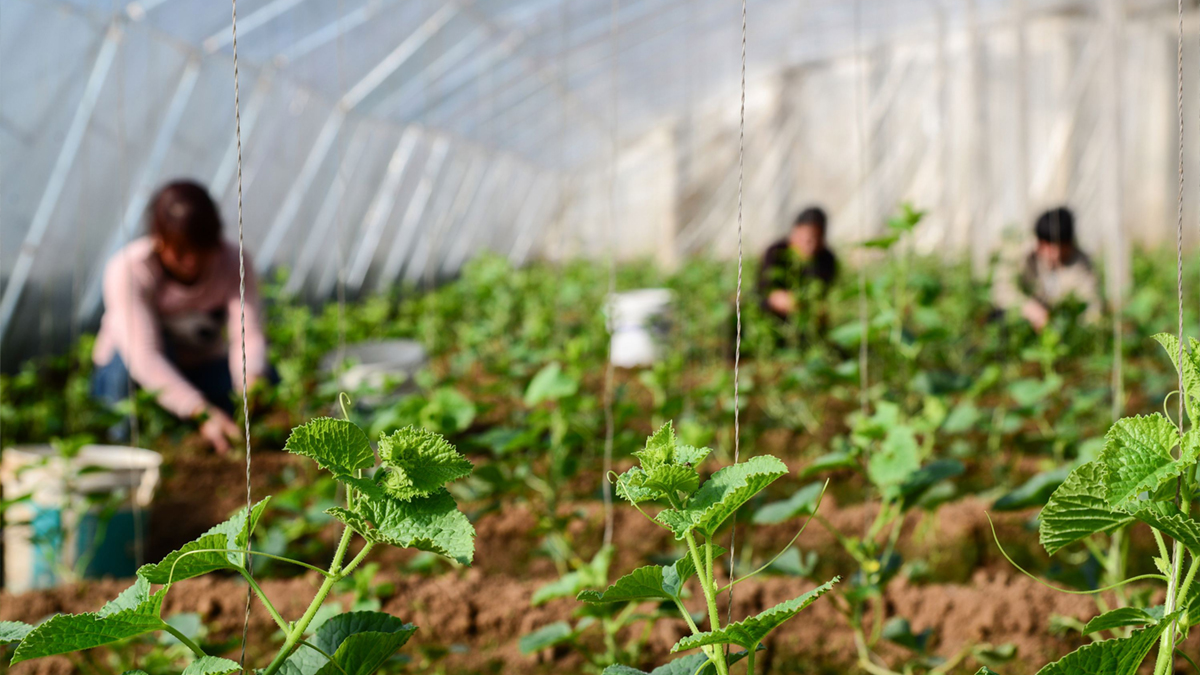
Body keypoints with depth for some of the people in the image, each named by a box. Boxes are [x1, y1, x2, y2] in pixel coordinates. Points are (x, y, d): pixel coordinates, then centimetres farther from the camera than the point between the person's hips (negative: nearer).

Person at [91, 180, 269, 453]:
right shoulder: (128, 269, -25)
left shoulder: (232, 262, -15)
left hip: (204, 369, 3)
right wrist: (203, 413, -50)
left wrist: (252, 383, -50)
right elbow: (143, 355, -37)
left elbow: (248, 334, -26)